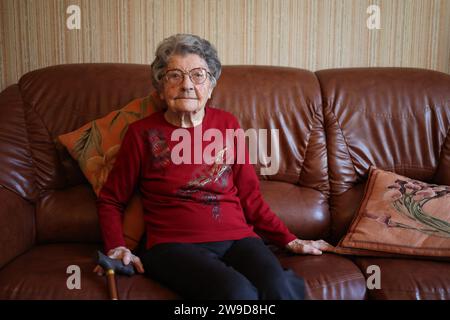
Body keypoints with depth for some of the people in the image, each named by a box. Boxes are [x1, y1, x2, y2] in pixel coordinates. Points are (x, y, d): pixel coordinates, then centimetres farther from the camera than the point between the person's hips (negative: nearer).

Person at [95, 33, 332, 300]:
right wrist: (116, 248, -1)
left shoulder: (227, 124, 13)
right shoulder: (142, 133, 6)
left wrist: (290, 241, 11)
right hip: (175, 244, -2)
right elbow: (110, 200, 15)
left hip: (237, 237, 2)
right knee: (238, 292, -31)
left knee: (280, 289, -29)